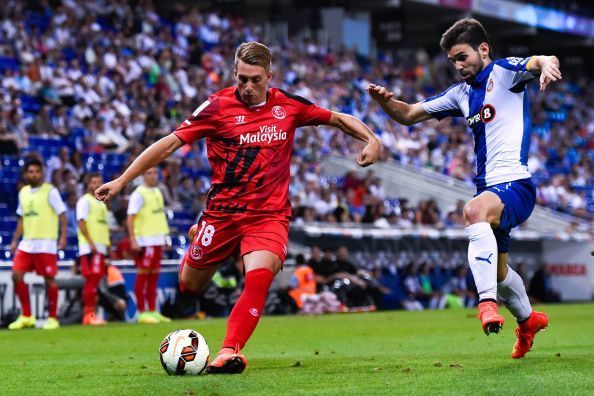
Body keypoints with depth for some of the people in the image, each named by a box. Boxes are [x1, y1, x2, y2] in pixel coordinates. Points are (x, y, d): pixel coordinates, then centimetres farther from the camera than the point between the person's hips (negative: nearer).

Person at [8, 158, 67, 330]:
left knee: (49, 279, -2)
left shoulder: (50, 191, -4)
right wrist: (15, 241, 15)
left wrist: (63, 236, -17)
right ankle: (26, 316, 7)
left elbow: (62, 214, -7)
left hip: (46, 243, -6)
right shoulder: (23, 192, 13)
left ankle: (52, 318, 8)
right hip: (27, 243, 6)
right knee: (17, 275, -3)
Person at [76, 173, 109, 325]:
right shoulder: (85, 201, -5)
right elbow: (81, 222, -13)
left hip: (100, 247, 9)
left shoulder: (101, 203, 22)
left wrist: (107, 246, 20)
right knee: (91, 279, -11)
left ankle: (88, 314, 9)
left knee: (95, 280, 7)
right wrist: (91, 243, -20)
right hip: (90, 248, -9)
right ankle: (89, 314, -12)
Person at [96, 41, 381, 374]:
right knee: (190, 285, 13)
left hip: (270, 214, 0)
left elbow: (338, 119, 14)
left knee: (259, 275, -28)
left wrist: (371, 139, -5)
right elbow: (170, 144, -8)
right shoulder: (218, 107, -8)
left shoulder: (289, 106, 0)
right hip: (222, 212, 0)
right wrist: (121, 181, -12)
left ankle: (230, 352, -22)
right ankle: (197, 243, 48)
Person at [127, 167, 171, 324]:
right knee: (143, 275, -5)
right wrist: (133, 240, -22)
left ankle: (153, 311, 14)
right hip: (144, 241, -8)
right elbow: (130, 218, -14)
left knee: (154, 276, 10)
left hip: (157, 240, 8)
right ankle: (142, 312, -3)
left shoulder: (157, 192, 16)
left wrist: (164, 237, 19)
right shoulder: (139, 194, -9)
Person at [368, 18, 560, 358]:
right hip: (490, 188, 9)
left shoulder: (504, 72, -5)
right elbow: (410, 115, 21)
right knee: (498, 272, 21)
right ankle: (528, 320, 48)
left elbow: (540, 61, -26)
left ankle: (488, 302, -47)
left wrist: (547, 65, -51)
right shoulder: (462, 93, 16)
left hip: (514, 183, -9)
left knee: (474, 210, -39)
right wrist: (385, 101, -1)